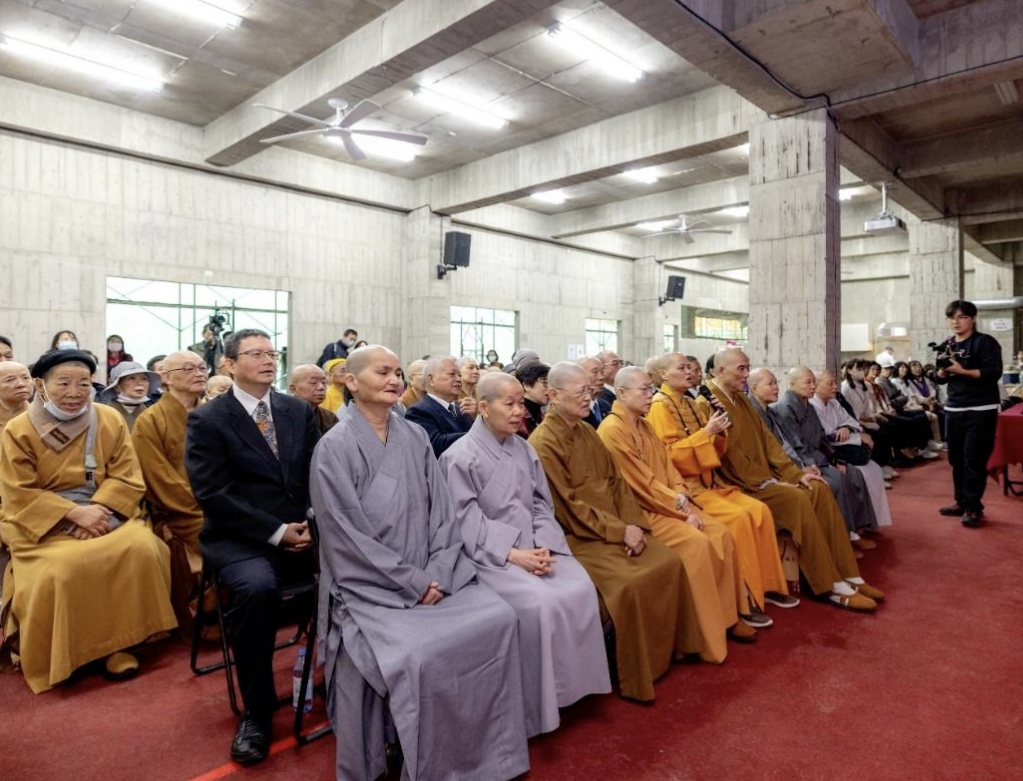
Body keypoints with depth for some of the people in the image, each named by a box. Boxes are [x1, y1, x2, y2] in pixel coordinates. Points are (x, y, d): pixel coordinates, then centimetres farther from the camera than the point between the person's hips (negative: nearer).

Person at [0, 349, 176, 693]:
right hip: (43, 524, -1)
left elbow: (127, 479, -1)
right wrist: (74, 513, -21)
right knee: (58, 571, -30)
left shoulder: (110, 420, 0)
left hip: (104, 515, 2)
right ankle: (54, 656, -2)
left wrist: (98, 509, -19)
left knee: (142, 550, -26)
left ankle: (119, 642, -10)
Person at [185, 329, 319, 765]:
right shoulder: (206, 419, -2)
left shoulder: (300, 411, 10)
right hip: (240, 539, -3)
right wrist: (276, 532, -16)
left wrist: (310, 523, -9)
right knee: (256, 587, -34)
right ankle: (257, 713, -12)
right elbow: (212, 494, -10)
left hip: (303, 530, 4)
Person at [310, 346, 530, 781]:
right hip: (370, 587, -5)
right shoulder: (335, 447, -9)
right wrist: (413, 584, -15)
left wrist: (437, 574, -10)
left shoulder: (415, 438, 6)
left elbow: (441, 511, 5)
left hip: (431, 577, 5)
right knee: (416, 655, -28)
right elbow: (348, 536, -13)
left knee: (499, 618, -13)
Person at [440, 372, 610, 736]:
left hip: (534, 547, 6)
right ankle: (535, 704, -7)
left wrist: (543, 546, -8)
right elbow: (467, 521, -12)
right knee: (538, 603, -27)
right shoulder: (460, 456, -8)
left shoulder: (524, 449, 12)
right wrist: (512, 554, -20)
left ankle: (570, 682, 2)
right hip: (490, 553, -6)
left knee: (581, 589, -17)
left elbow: (542, 504, 11)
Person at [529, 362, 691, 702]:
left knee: (668, 562, -4)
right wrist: (620, 531, -16)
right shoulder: (544, 443, -15)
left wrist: (633, 524, -4)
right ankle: (633, 679, -5)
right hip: (578, 537, -8)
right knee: (629, 581, -25)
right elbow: (569, 505, -17)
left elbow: (616, 481, 11)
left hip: (617, 529, 8)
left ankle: (667, 648, 15)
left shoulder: (587, 432, 11)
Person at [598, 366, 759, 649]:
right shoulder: (612, 430, -17)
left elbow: (668, 468, 12)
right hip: (639, 512, -9)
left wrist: (685, 504, -4)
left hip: (666, 504, 9)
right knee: (695, 542, -25)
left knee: (720, 533, -4)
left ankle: (725, 615, 9)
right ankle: (705, 635, -10)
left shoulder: (645, 426, 13)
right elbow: (642, 484, -19)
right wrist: (683, 512, -14)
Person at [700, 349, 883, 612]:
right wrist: (768, 482, -17)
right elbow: (729, 455, -18)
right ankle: (831, 586, -14)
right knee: (797, 499, -26)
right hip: (741, 483, -9)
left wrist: (794, 472, 3)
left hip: (763, 474, 9)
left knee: (819, 489, -9)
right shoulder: (707, 405, -14)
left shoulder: (741, 399, 15)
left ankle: (847, 574, -3)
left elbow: (766, 439, 14)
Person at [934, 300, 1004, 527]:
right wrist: (943, 369, -8)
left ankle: (974, 508, 0)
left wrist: (962, 370, -23)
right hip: (953, 410, 6)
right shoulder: (947, 345, 12)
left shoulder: (985, 342, -6)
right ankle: (962, 502, 21)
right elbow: (941, 378, 13)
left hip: (981, 411, -6)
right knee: (956, 459, 10)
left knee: (974, 460, -7)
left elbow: (994, 373, -17)